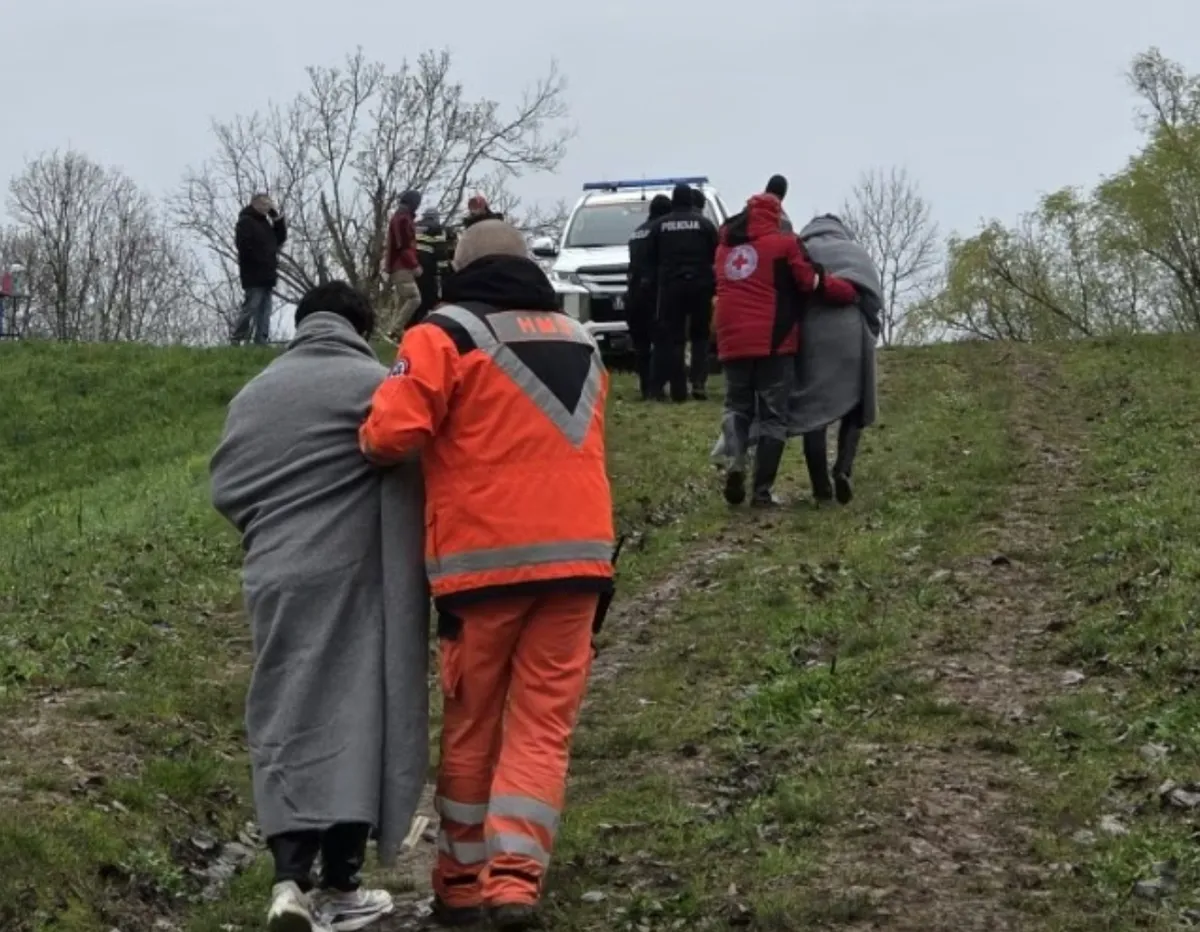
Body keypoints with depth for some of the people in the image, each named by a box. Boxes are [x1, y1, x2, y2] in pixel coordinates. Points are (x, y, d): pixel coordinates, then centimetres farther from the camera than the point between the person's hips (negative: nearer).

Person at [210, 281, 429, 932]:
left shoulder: (252, 395, 12)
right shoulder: (377, 384, -5)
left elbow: (225, 488, 11)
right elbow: (411, 465, -10)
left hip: (275, 583, 4)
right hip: (356, 580, -4)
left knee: (285, 721, 8)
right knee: (357, 718, 2)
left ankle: (289, 878, -5)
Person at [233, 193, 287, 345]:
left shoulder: (265, 223, 22)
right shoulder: (245, 222, -5)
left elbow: (281, 237, 16)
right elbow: (243, 244, -18)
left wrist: (277, 216, 8)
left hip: (266, 275, 9)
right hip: (253, 275, -9)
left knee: (264, 311, 6)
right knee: (251, 308, -13)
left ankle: (261, 343, 6)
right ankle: (237, 341, -12)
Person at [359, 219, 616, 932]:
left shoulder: (447, 335, 0)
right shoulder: (580, 343, 19)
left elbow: (393, 431, -12)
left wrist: (376, 445, 8)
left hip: (484, 558, -3)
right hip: (578, 555, 3)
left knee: (473, 725, 10)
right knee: (543, 725, 5)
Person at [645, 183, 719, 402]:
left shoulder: (660, 225, 3)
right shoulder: (704, 223, 0)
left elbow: (650, 258, 6)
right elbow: (717, 254, 0)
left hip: (670, 285, 0)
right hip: (699, 284, 0)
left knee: (673, 338, 3)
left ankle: (678, 389, -3)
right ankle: (698, 382, -2)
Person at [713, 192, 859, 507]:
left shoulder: (726, 245, 12)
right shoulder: (783, 244, -2)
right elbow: (813, 282, -5)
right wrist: (851, 292, 6)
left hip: (732, 340, 4)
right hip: (773, 342, -4)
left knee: (737, 405, 17)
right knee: (773, 416, 5)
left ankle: (735, 460, -13)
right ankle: (762, 490, 0)